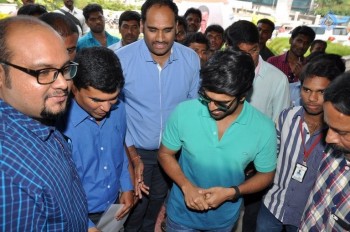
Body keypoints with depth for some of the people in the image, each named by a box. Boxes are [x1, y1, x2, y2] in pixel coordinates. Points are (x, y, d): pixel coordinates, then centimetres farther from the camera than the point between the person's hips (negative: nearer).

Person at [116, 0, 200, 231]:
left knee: (159, 204, 27)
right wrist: (127, 147, -13)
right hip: (136, 150, -2)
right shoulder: (122, 58, -18)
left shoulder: (191, 59, -10)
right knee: (134, 208, 18)